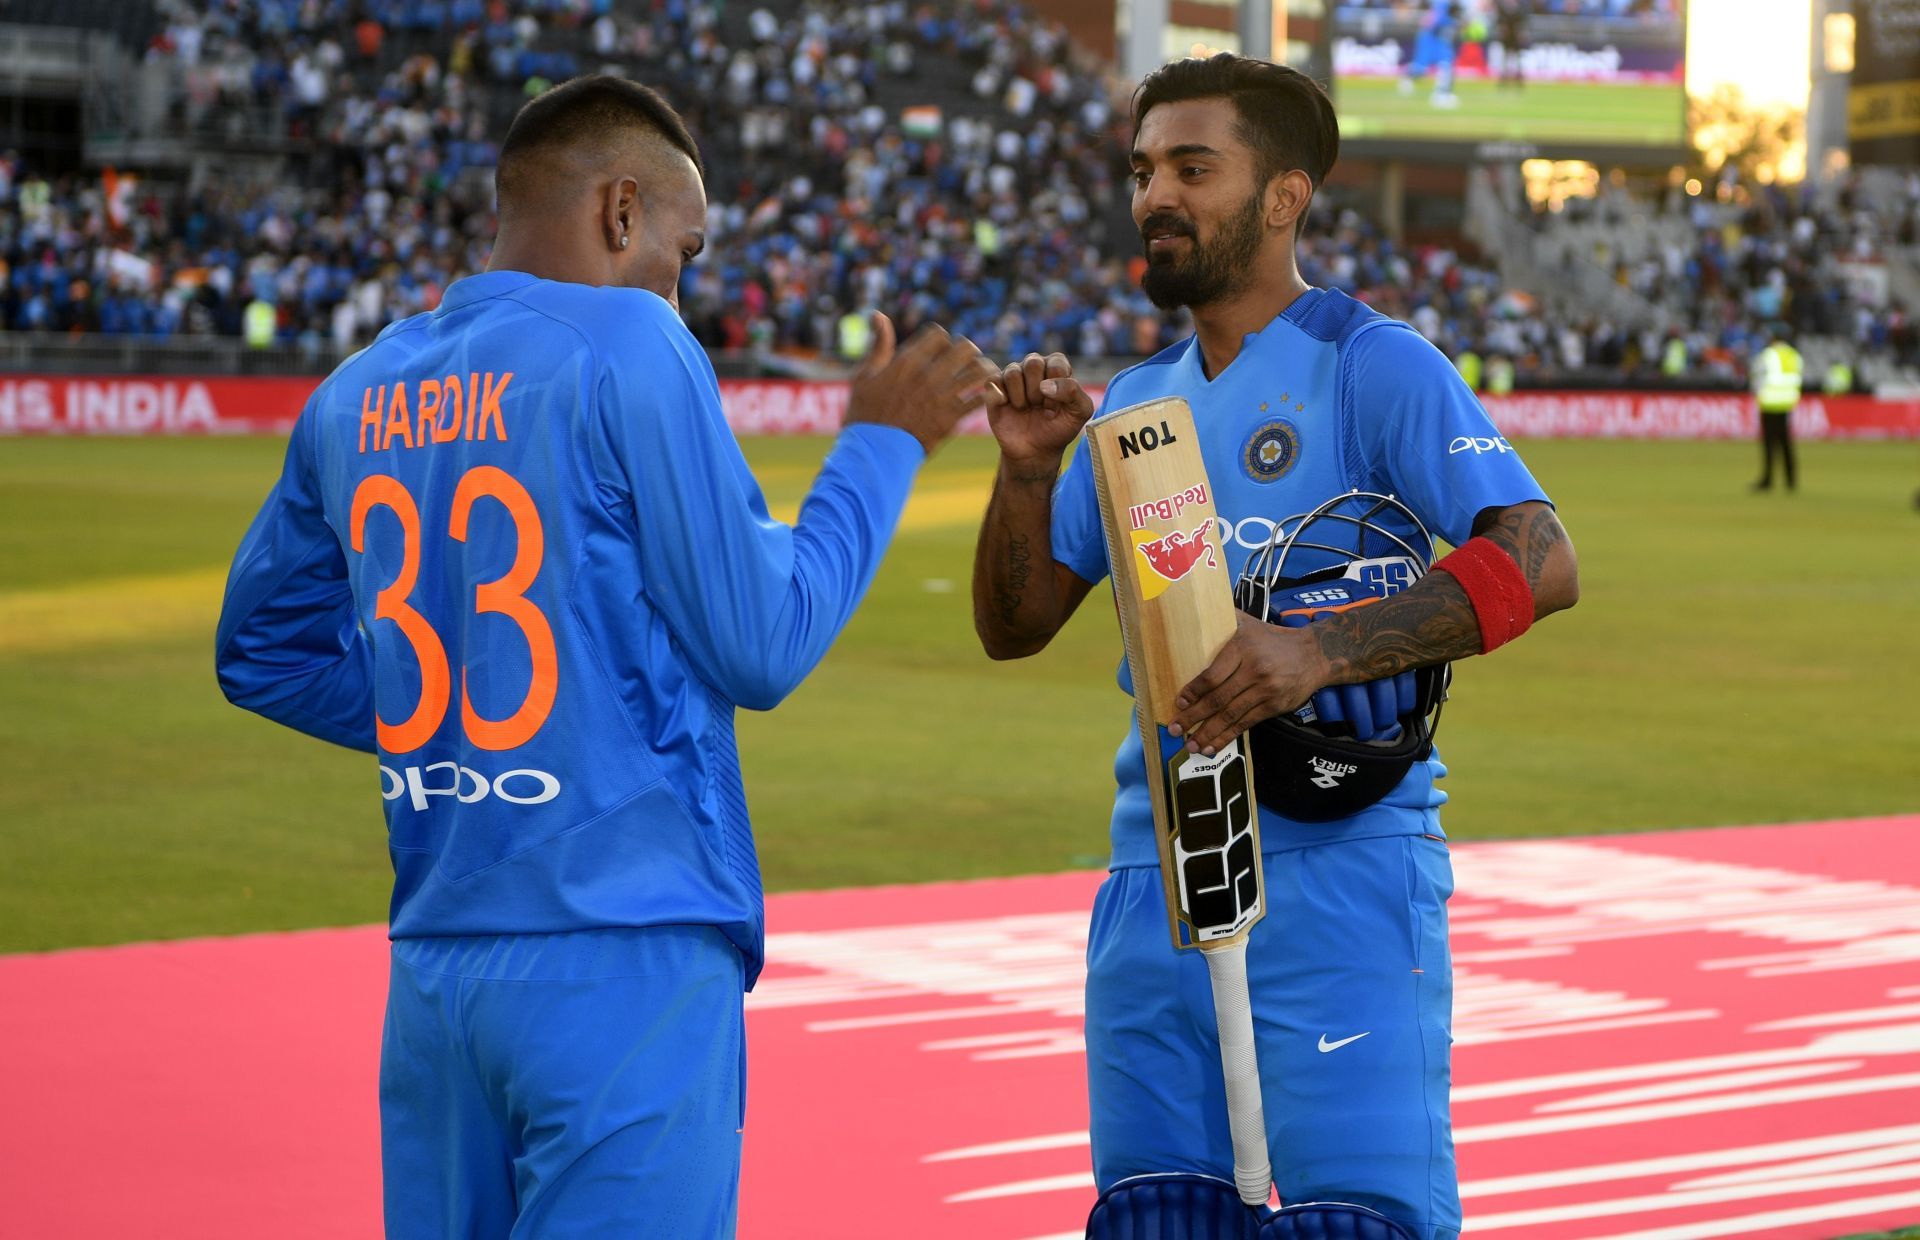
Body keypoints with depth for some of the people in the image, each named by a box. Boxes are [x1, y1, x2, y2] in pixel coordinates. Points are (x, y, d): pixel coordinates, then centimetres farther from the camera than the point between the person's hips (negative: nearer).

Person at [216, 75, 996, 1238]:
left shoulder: (360, 394, 11)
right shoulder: (628, 350, -8)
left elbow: (262, 653, 22)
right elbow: (763, 648, -6)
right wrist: (881, 445, 5)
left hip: (434, 967, 7)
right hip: (625, 961, -6)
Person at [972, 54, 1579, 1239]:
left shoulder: (1372, 366, -5)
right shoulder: (1138, 403, 16)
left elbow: (1539, 563, -17)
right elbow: (1015, 625, 18)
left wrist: (1320, 652, -28)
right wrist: (1027, 468, 0)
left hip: (1339, 865, -6)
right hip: (1158, 873, 6)